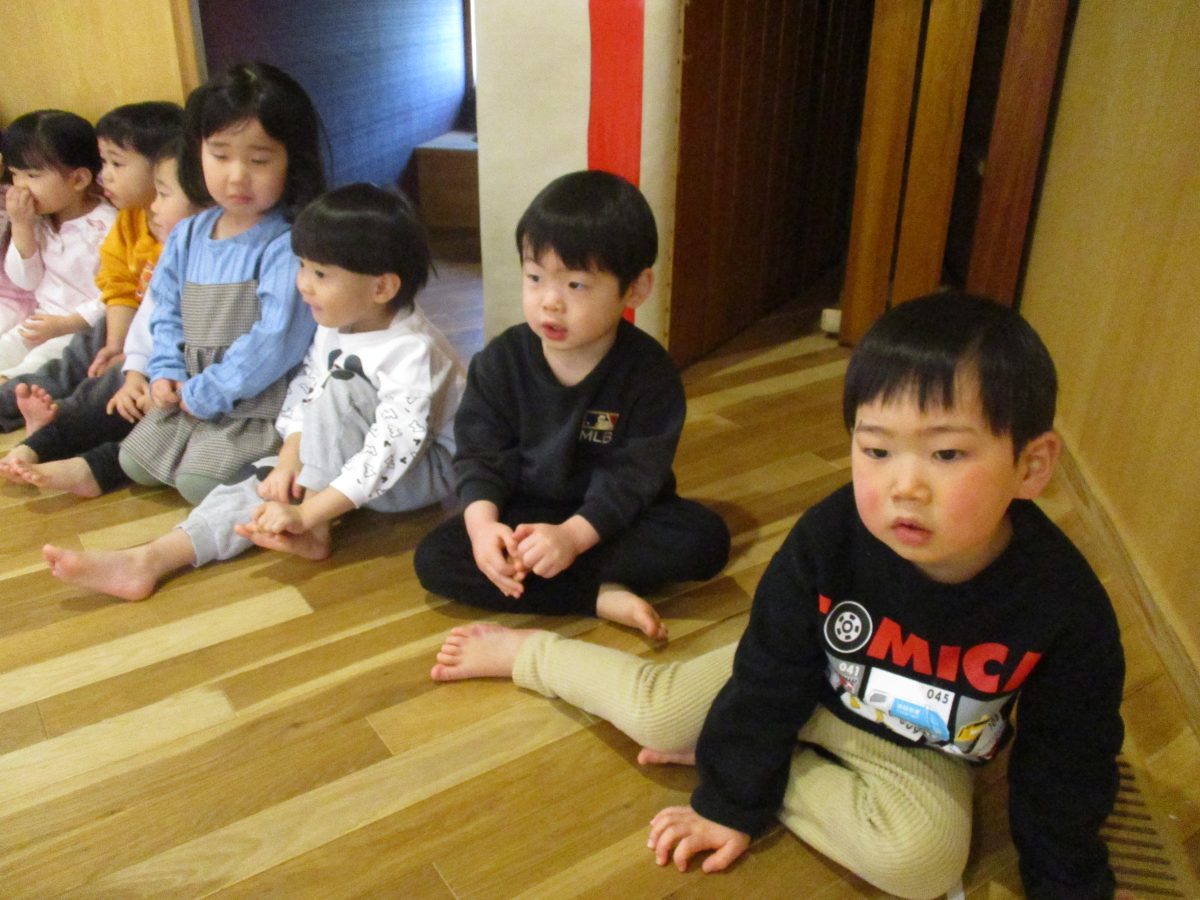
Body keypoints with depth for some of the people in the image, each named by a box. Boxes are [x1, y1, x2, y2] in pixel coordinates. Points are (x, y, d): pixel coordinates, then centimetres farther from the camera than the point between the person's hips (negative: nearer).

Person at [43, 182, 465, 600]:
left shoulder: (413, 352, -28)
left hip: (426, 469, -8)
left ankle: (314, 530, -21)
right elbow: (303, 390, 2)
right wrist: (291, 458, -15)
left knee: (339, 382, -28)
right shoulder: (334, 326, -2)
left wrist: (307, 513, -36)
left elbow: (391, 450, -34)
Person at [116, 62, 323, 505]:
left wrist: (206, 393, -18)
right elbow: (166, 310, 16)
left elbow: (277, 338, -25)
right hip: (192, 395, 8)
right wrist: (167, 372, 0)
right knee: (135, 461, 9)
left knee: (200, 480, -17)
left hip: (262, 403, -7)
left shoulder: (288, 245, -20)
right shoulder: (187, 236, 6)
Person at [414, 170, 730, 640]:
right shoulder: (500, 360, -9)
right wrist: (482, 522, -28)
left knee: (705, 537, -27)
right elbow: (479, 452, -8)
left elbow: (633, 473, -20)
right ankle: (601, 597, -27)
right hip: (524, 512, 2)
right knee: (434, 558, -21)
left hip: (617, 516, -1)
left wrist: (573, 535, -35)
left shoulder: (649, 371, -16)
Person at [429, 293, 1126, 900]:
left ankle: (717, 750, -11)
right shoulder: (828, 539, -29)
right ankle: (522, 652, 20)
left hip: (919, 749, 0)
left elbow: (1066, 760, -12)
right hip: (806, 690, 0)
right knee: (655, 711, -10)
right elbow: (772, 673, -16)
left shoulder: (1065, 602, -29)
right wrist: (730, 802, -9)